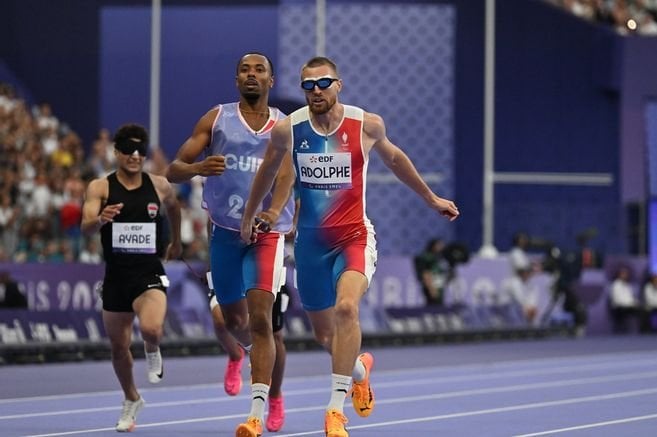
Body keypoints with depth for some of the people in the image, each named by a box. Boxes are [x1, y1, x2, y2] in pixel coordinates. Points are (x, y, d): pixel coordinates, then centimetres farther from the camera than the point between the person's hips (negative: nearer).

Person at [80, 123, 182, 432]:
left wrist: (176, 241, 34)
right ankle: (131, 400, 39)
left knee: (151, 329, -29)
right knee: (118, 347, 13)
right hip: (115, 276, 1)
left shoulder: (159, 186, 1)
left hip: (149, 273, -1)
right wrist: (100, 219, -40)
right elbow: (86, 228, -18)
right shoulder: (100, 187, -4)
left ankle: (153, 354, 8)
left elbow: (173, 206, 24)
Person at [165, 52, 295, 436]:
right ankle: (254, 352, 51)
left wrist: (275, 210, -36)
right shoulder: (217, 119, 4)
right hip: (225, 231, 2)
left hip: (268, 232, -2)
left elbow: (287, 173, -15)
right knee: (234, 319, 14)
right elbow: (173, 171, 0)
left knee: (260, 316, -17)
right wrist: (197, 168, -24)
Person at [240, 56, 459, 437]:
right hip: (311, 240, 2)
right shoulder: (287, 129, -5)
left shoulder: (367, 125, -7)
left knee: (346, 308, -28)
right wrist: (249, 216, 24)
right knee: (324, 334, 12)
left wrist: (431, 198, 23)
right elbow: (268, 171, 15)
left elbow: (394, 159, 14)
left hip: (354, 237, -2)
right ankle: (360, 368, 48)